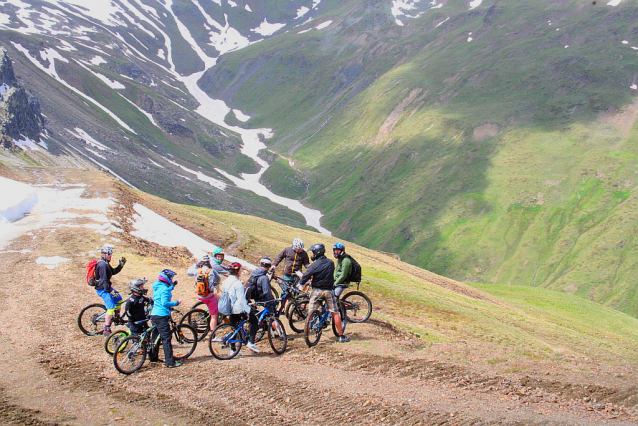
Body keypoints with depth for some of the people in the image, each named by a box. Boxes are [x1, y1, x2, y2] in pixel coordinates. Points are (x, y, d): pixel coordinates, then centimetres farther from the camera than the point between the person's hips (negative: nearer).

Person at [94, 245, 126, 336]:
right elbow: (104, 280, -26)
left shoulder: (106, 263, 11)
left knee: (119, 300, 21)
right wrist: (111, 291, -27)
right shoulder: (102, 265, -22)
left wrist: (121, 265, 2)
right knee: (111, 308, -14)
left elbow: (113, 271, 17)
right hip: (103, 289, -11)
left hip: (107, 287, 11)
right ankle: (106, 330, -14)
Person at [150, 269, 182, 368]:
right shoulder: (164, 289, -16)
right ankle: (170, 362, -8)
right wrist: (176, 303, -13)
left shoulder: (157, 287, 13)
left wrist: (173, 284, 26)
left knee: (155, 337, 19)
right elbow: (165, 303, -24)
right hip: (161, 316, -10)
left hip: (154, 315, 10)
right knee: (166, 338, -8)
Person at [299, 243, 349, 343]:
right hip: (328, 290, 3)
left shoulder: (315, 265, -11)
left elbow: (306, 275, -8)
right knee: (335, 313, 6)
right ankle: (341, 336, 8)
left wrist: (300, 283, 12)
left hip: (317, 290, -3)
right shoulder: (331, 263, 3)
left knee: (310, 313, 6)